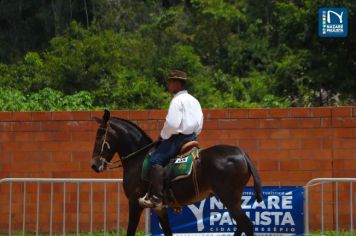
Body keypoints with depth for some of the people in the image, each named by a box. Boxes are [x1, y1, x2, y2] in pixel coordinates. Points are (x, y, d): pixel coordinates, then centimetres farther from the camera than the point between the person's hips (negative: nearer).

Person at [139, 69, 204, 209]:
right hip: (192, 137, 10)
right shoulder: (194, 101, 18)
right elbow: (199, 125, 18)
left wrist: (163, 136, -6)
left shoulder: (177, 100, -11)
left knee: (155, 160, -16)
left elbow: (172, 123, -20)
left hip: (178, 137, -10)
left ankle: (156, 198, -27)